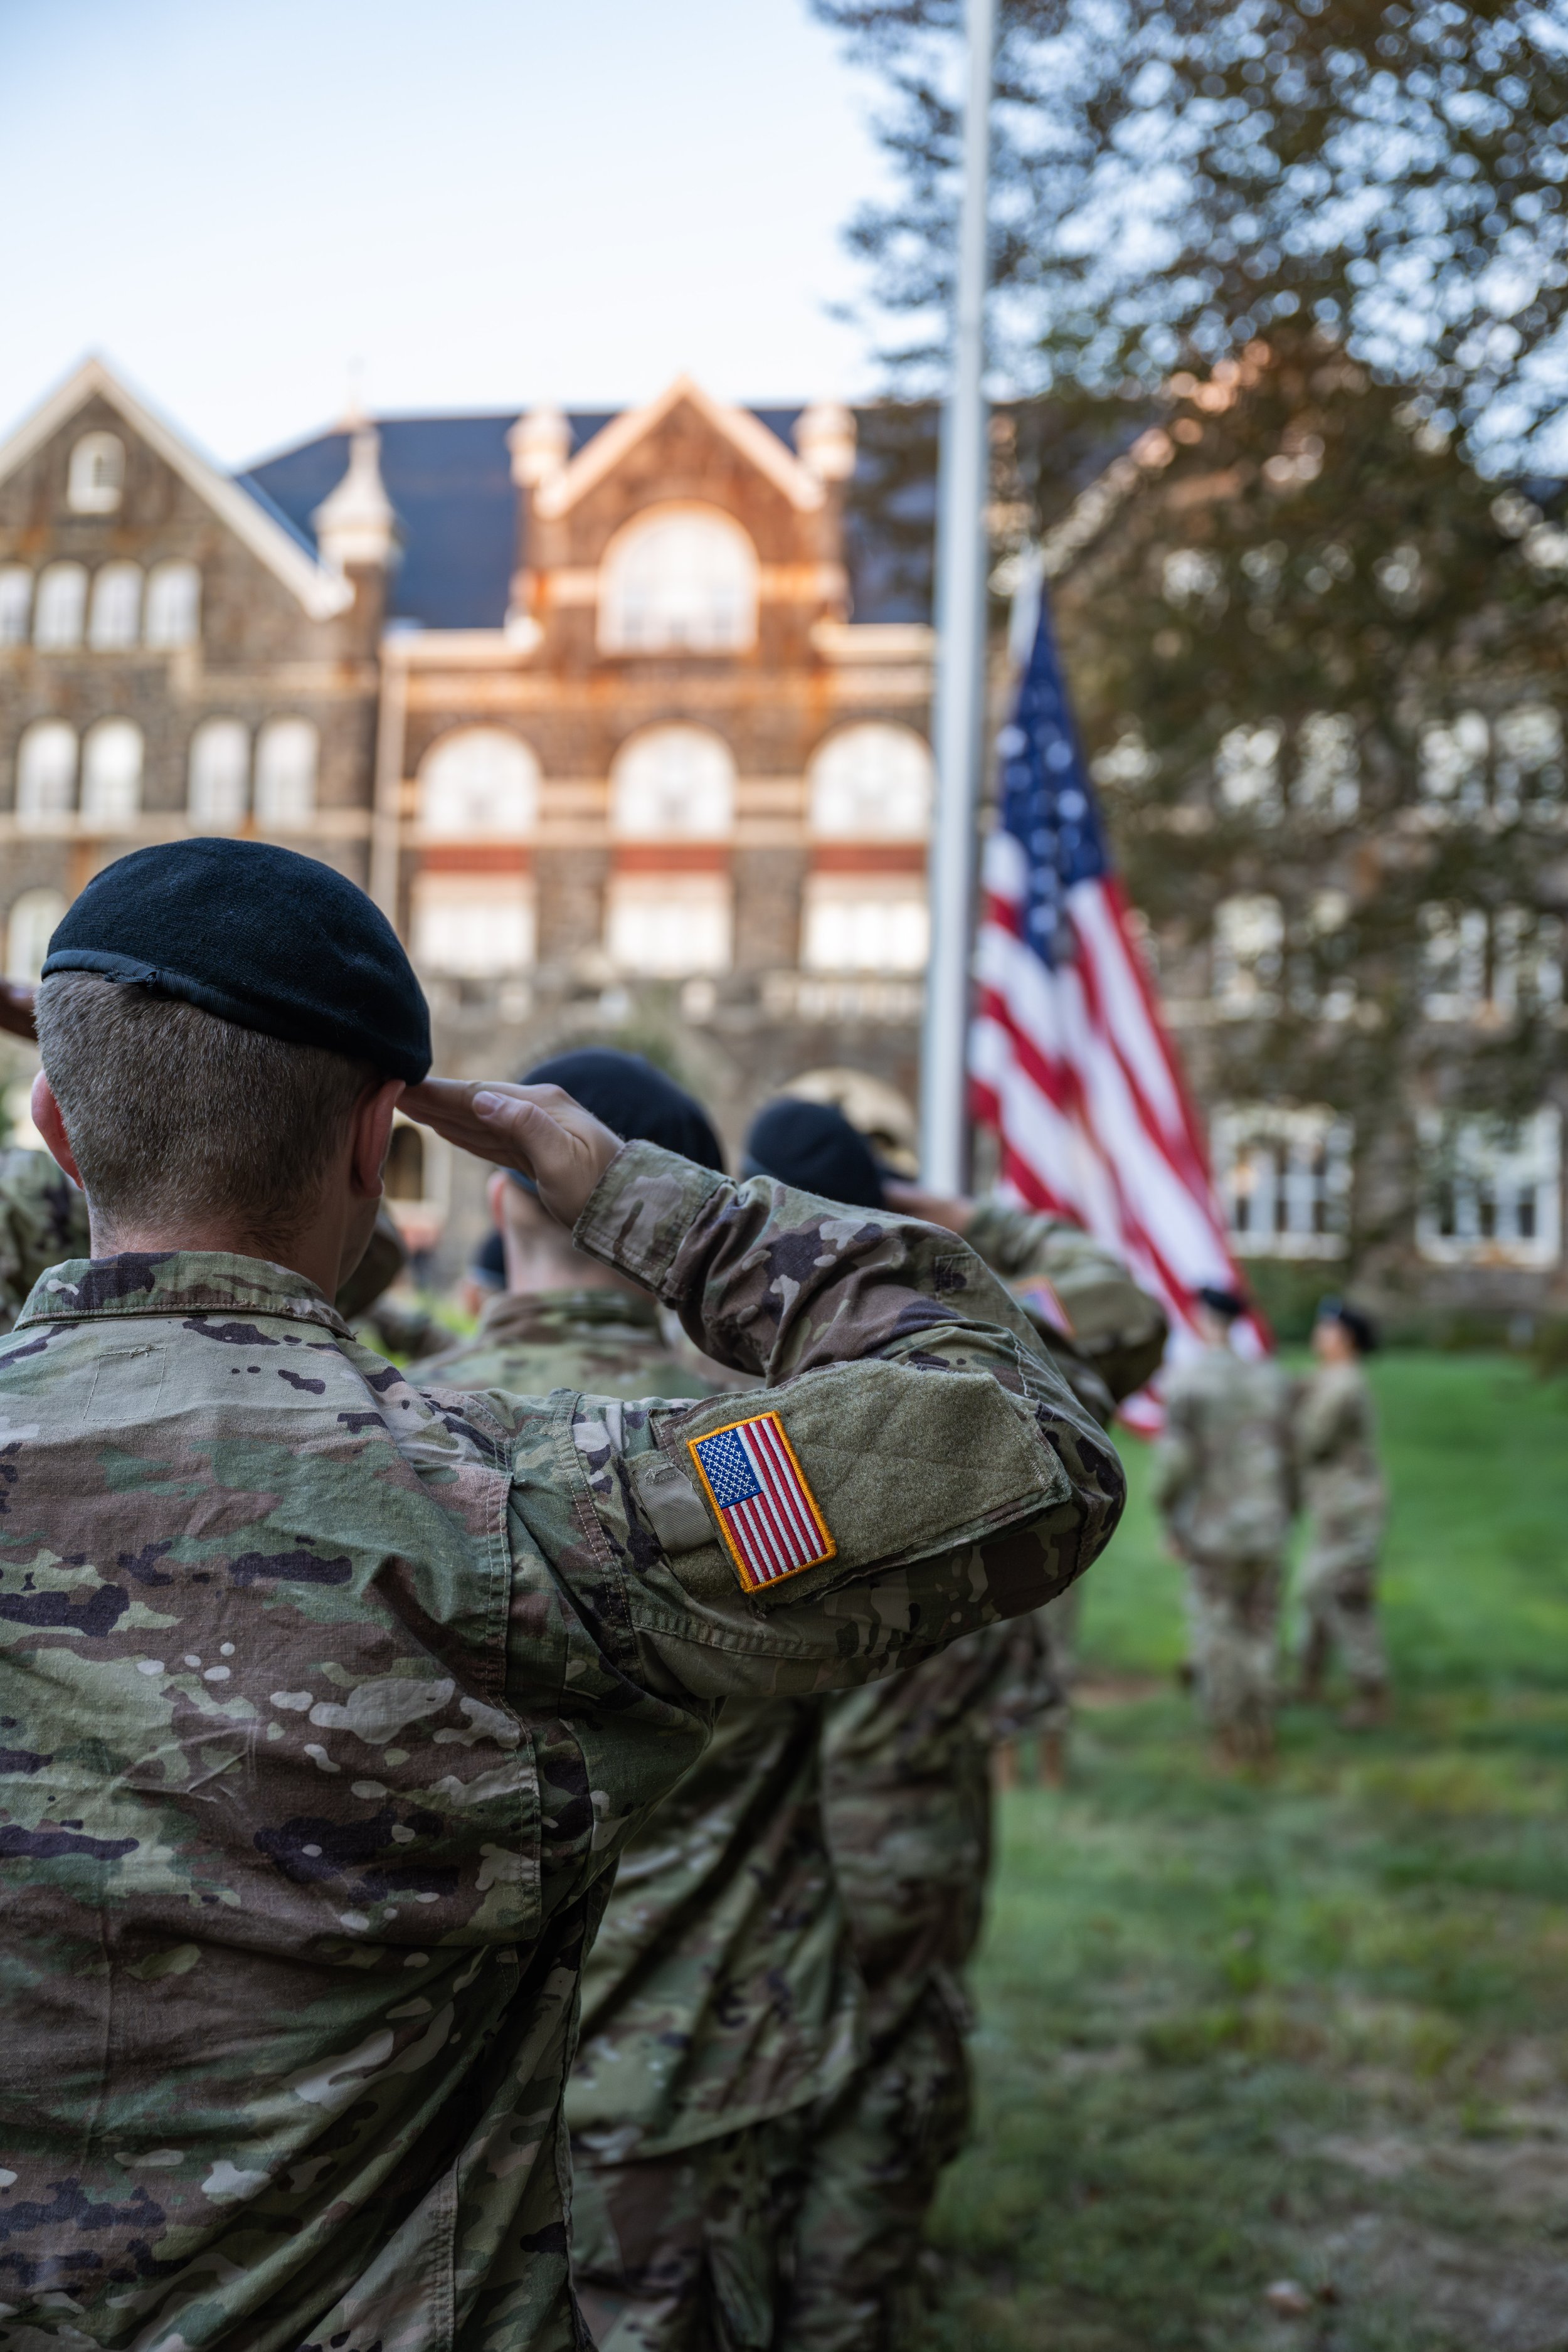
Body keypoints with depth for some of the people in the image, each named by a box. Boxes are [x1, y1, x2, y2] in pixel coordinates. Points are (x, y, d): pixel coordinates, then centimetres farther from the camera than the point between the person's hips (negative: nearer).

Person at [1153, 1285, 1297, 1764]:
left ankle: (1230, 1736, 7)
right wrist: (1285, 1514, 19)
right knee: (1259, 1631, 12)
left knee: (1217, 1635, 4)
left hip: (1213, 1531, -4)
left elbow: (1175, 1456, -15)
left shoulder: (1187, 1379, -10)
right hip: (1267, 1529, 4)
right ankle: (1261, 1733, 14)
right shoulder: (1271, 1377, 4)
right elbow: (1291, 1455, 8)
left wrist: (1168, 1518, -3)